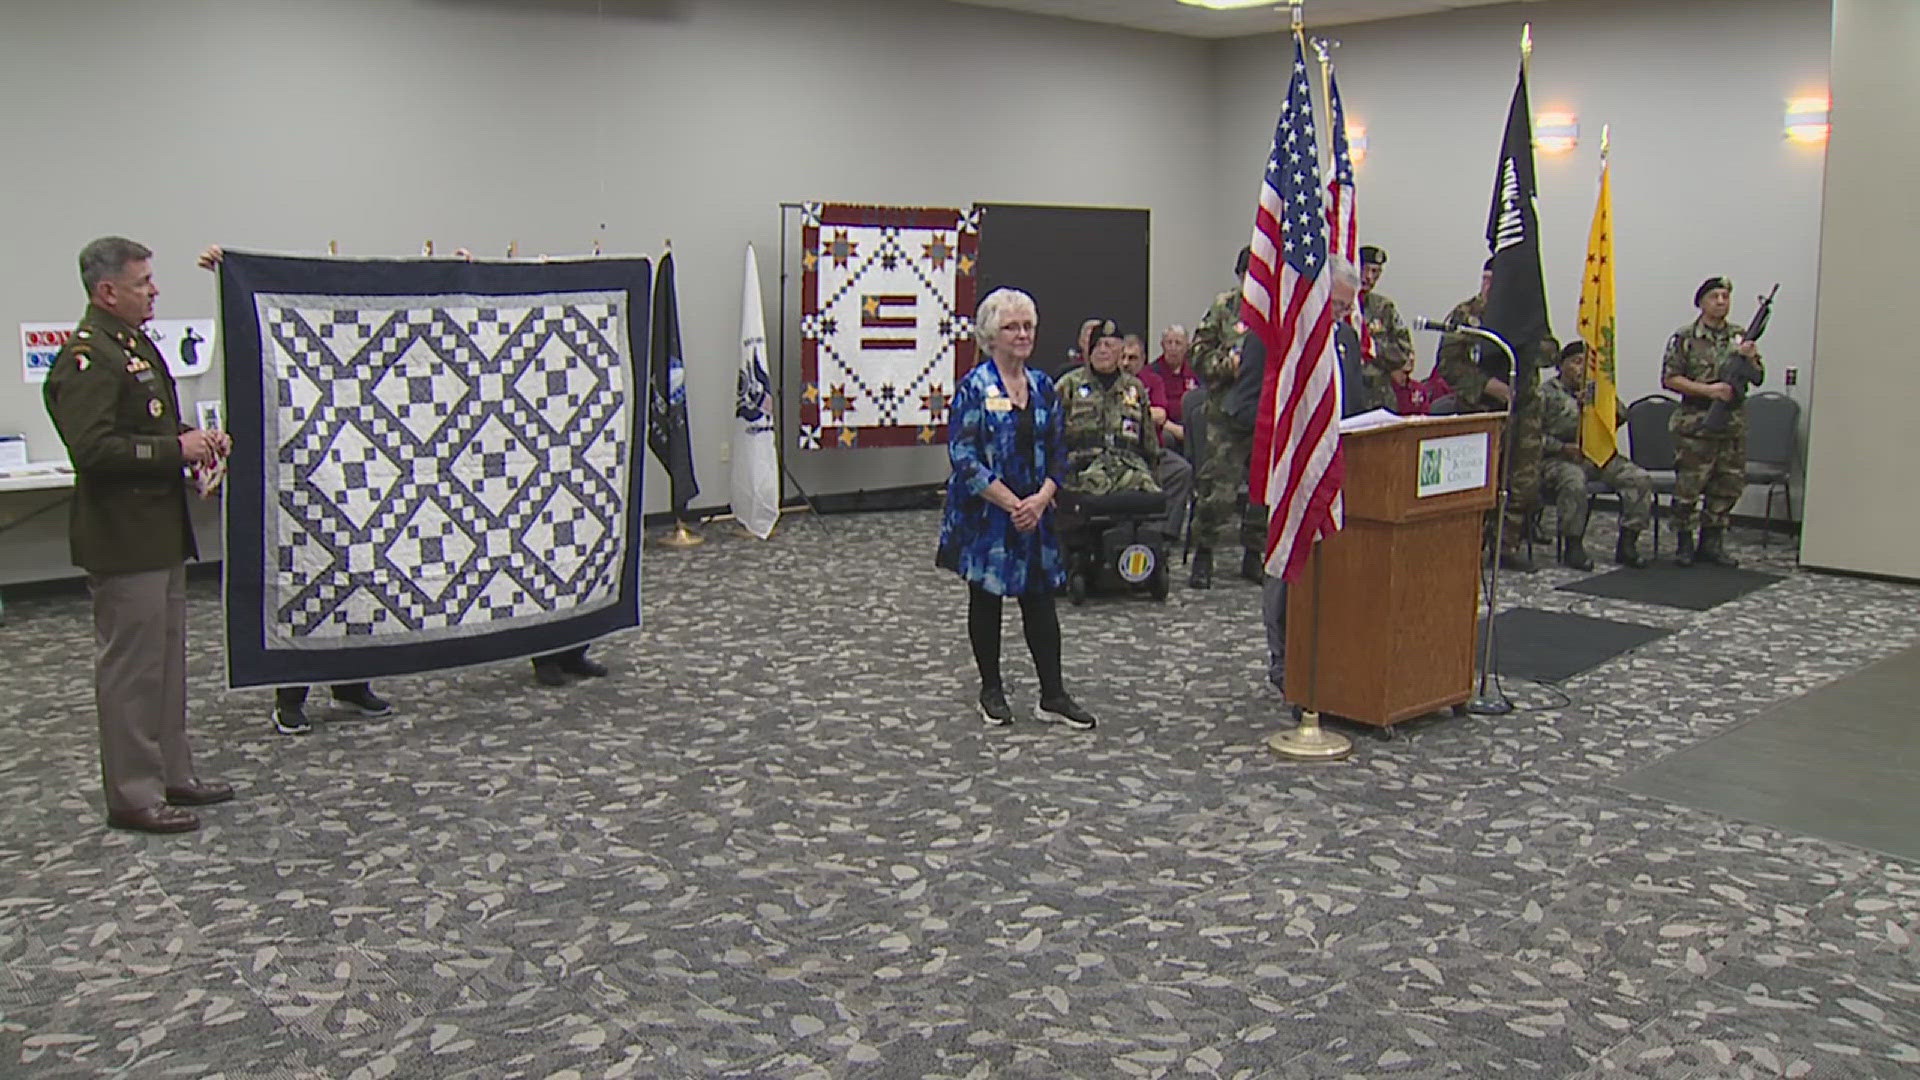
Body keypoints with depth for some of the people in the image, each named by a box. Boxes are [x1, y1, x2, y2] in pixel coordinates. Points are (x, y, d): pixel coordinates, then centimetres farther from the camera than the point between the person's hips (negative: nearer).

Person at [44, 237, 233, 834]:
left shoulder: (137, 346, 15)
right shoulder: (86, 359, -17)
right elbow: (92, 448, -27)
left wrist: (197, 438, 9)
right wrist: (176, 449, -20)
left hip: (161, 532, 10)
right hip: (122, 539, -10)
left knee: (166, 658, 16)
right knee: (130, 666, -2)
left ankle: (171, 773, 27)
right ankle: (132, 796, 7)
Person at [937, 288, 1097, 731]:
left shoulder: (1042, 386, 7)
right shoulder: (974, 387, -9)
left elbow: (1058, 450, 8)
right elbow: (964, 457, -15)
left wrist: (1041, 499, -10)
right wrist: (1012, 504, -17)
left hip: (1035, 513, 4)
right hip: (985, 514, -4)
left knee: (1040, 601, 5)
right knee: (985, 599, 8)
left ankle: (1053, 695, 12)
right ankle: (991, 691, 21)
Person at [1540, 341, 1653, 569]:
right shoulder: (1545, 393, 3)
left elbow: (1621, 416, 6)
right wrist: (1563, 448, -19)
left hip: (1598, 455, 6)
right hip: (1558, 458, -5)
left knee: (1640, 479, -14)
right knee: (1574, 482, -38)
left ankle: (1626, 545, -7)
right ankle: (1572, 548, -23)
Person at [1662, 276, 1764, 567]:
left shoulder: (1741, 336, 11)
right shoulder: (1685, 338, -2)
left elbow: (1758, 377, 12)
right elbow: (1669, 379, -7)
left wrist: (1750, 359, -10)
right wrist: (1709, 390, -16)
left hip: (1734, 424, 5)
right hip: (1695, 425, -5)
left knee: (1728, 486, 9)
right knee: (1688, 487, -3)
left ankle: (1711, 543, 20)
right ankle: (1684, 544, 10)